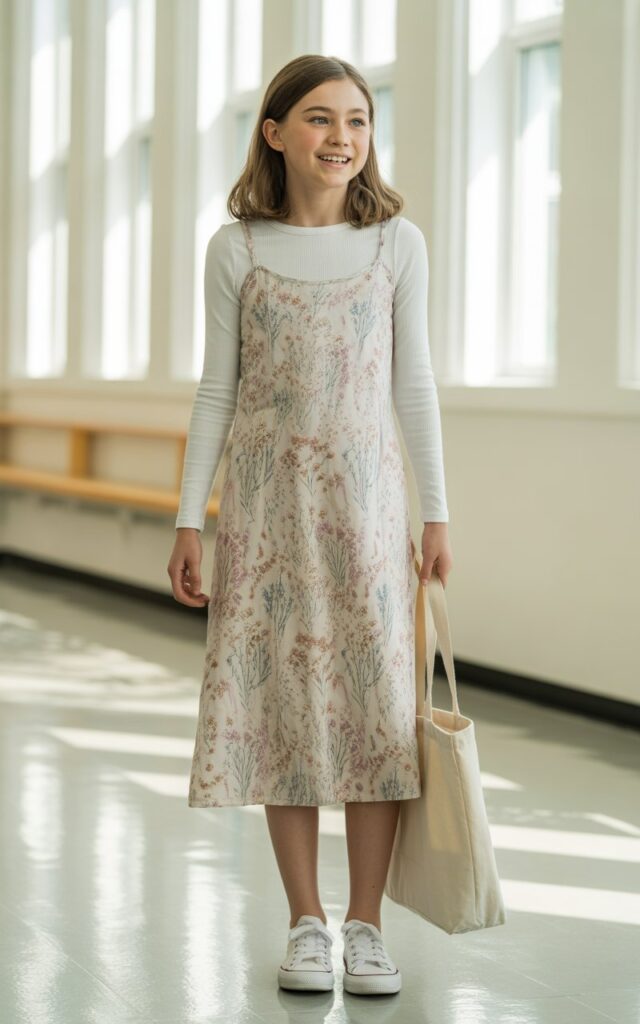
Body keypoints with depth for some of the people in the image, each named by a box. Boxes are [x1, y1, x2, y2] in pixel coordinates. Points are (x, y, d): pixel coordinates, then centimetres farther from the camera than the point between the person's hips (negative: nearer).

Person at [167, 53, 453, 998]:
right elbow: (217, 390, 4)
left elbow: (414, 384, 5)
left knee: (375, 700, -3)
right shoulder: (236, 249, 1)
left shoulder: (397, 244, 2)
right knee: (281, 699, 2)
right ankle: (306, 923, 13)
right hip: (266, 495, 0)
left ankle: (366, 926, 8)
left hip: (363, 493, 0)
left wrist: (436, 513, 4)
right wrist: (189, 519, 1)